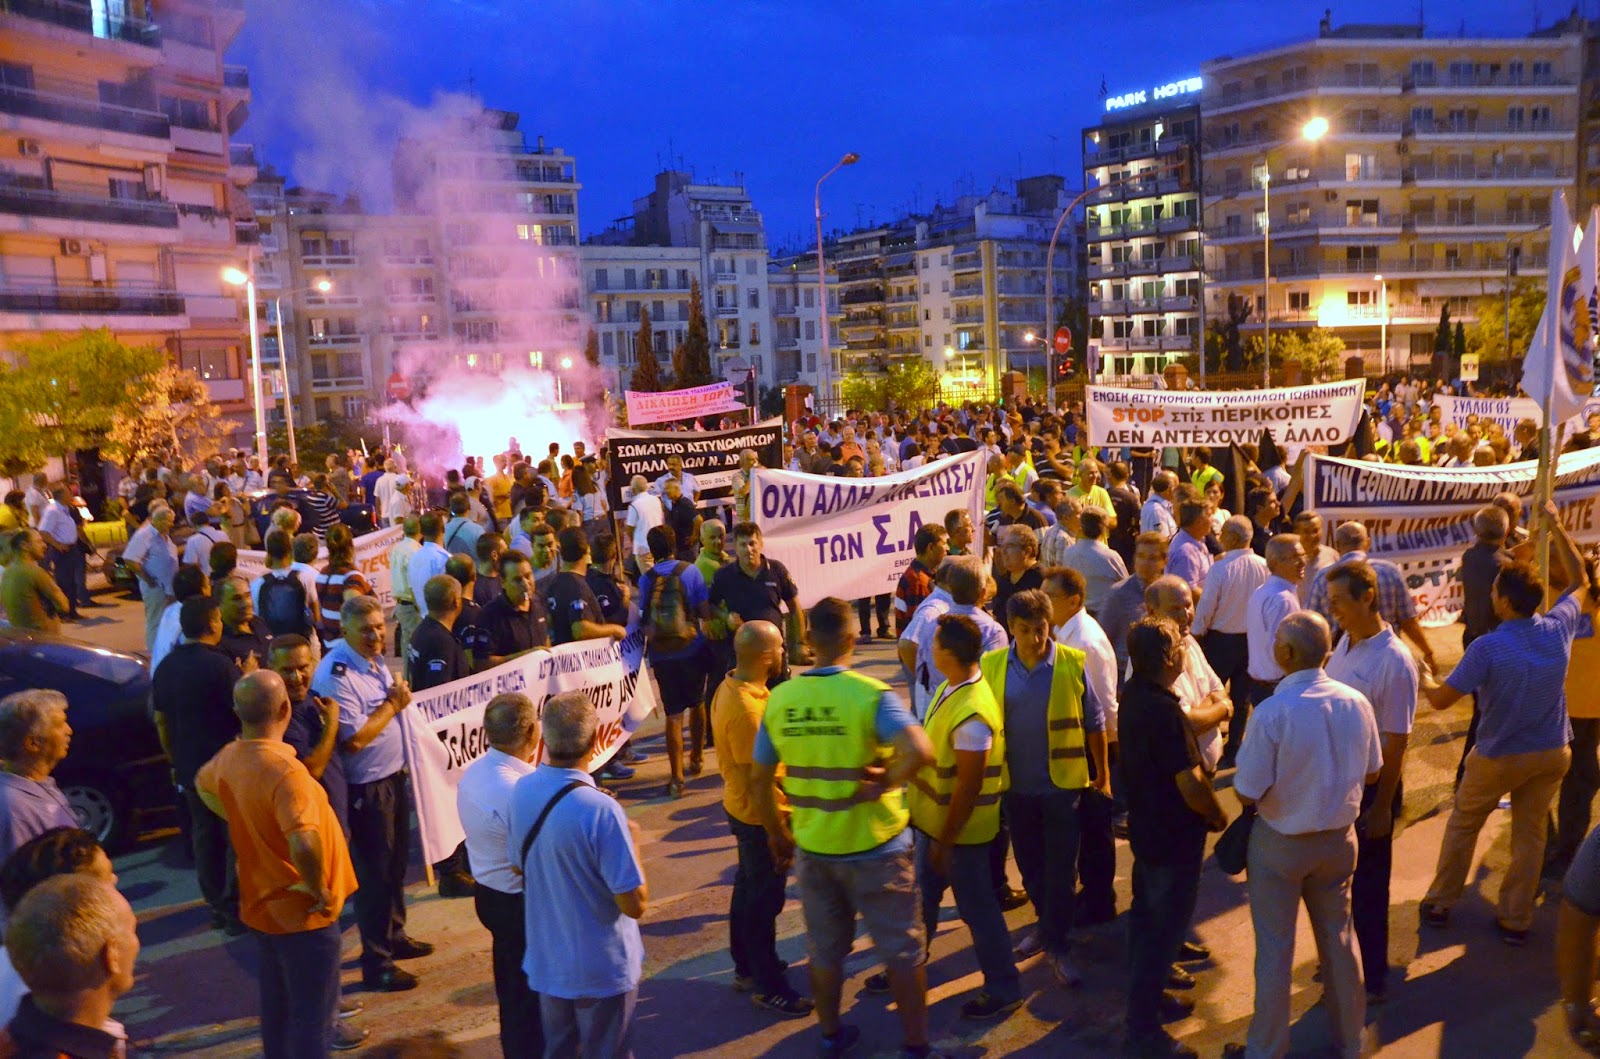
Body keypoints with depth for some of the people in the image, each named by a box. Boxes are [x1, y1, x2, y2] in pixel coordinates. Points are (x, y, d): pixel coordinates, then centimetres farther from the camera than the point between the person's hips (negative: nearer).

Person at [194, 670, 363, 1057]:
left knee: (277, 1006, 25)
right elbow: (303, 843, -43)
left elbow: (202, 784, 21)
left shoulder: (229, 757, -4)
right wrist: (318, 889, -25)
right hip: (301, 911, -8)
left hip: (263, 904, 8)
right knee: (311, 1015, 8)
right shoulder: (284, 769, -30)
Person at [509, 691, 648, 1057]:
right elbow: (635, 904, -24)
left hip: (545, 959, 5)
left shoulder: (521, 791, -10)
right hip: (602, 968, -5)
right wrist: (632, 841, -9)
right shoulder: (601, 811, -30)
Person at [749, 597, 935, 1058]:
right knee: (901, 950, 14)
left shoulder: (780, 698, -5)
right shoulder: (871, 693, -18)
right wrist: (886, 782, -17)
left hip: (812, 847, 4)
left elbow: (759, 781, 2)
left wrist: (777, 834, 15)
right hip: (874, 848, -4)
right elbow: (919, 750, -34)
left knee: (824, 949, 21)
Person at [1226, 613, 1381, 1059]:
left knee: (1275, 949, 10)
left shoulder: (1272, 712, -28)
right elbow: (1371, 772, 2)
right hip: (1339, 838, 5)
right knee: (1339, 938, 22)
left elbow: (1247, 793, -21)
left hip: (1281, 843, -5)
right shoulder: (1356, 702, -12)